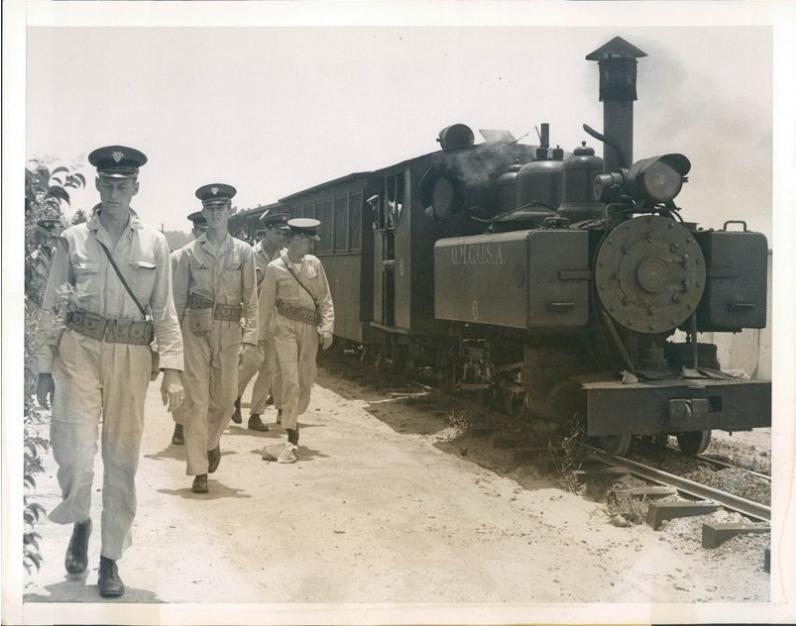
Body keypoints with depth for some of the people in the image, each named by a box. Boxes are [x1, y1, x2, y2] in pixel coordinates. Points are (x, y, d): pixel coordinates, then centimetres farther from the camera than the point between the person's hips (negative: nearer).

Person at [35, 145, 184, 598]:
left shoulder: (154, 243, 6)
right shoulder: (73, 240, 4)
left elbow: (165, 312, 5)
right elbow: (54, 307, 6)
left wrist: (173, 370, -4)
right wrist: (45, 368, 3)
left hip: (131, 356, 1)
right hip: (79, 350, -1)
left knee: (123, 459, 6)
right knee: (76, 456, -10)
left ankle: (111, 558, 21)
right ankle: (81, 520, 24)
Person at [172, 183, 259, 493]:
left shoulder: (244, 252, 4)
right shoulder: (189, 253, 3)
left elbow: (251, 300, 3)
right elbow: (179, 299, 6)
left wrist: (250, 339, -4)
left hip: (229, 331, 1)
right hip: (195, 329, -1)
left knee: (225, 397, 9)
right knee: (197, 400, -2)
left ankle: (211, 441, 41)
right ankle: (199, 471, 3)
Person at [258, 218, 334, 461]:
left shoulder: (314, 263, 3)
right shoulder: (275, 268, -5)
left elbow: (325, 299, 6)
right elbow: (266, 303, 2)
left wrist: (327, 328, -3)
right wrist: (263, 334, 5)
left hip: (310, 329, 4)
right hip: (285, 327, -4)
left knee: (306, 379, 11)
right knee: (291, 380, -11)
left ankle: (292, 419, 36)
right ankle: (292, 439, -8)